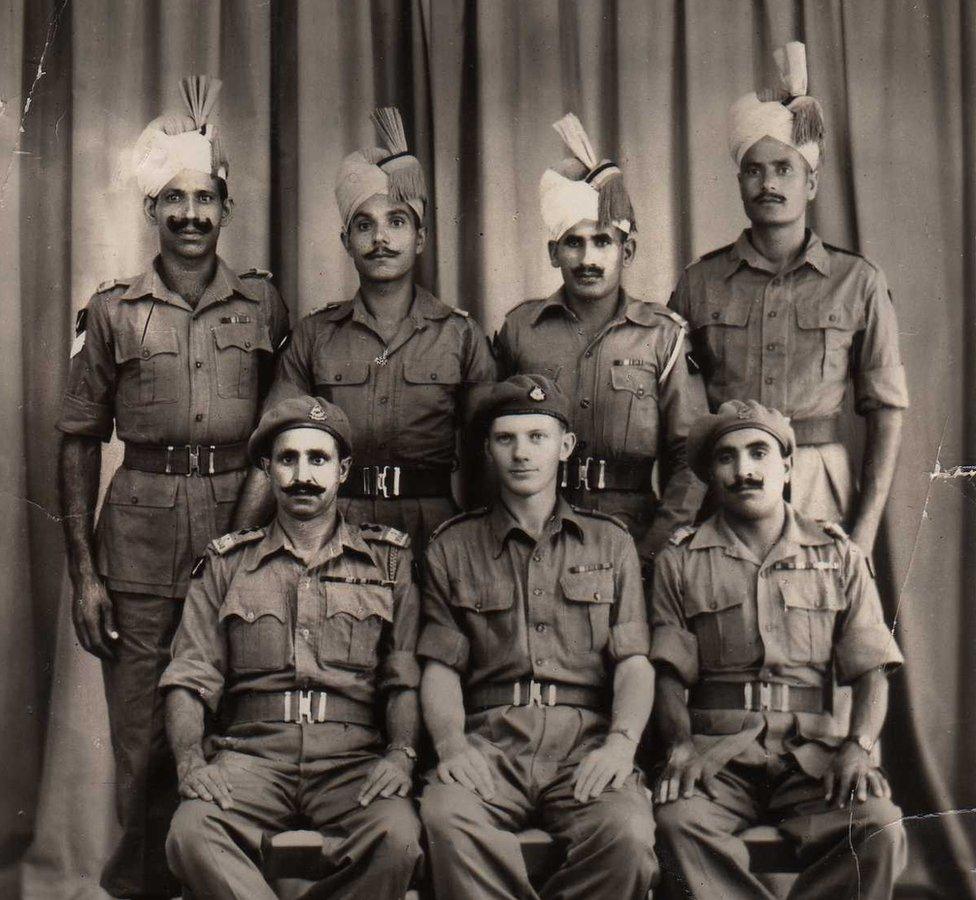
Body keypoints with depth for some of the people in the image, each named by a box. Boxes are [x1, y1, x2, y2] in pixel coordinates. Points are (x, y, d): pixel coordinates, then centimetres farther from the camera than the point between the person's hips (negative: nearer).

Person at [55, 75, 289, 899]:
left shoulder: (264, 305, 9)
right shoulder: (114, 312, 6)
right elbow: (80, 439, 7)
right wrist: (83, 571, 0)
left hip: (244, 523, 1)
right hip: (142, 537, 0)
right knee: (143, 732, 2)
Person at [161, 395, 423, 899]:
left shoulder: (388, 559, 14)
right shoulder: (226, 562, 17)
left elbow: (407, 678, 8)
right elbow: (189, 678, 11)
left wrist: (400, 754, -9)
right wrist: (190, 759, -7)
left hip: (353, 758, 0)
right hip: (250, 753, 1)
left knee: (396, 837, -31)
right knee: (191, 833, -30)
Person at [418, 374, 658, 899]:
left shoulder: (609, 542, 19)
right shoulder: (453, 547, 18)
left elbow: (633, 662, 10)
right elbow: (441, 666, 11)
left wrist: (622, 741, -10)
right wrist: (450, 743, -10)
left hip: (586, 736, 1)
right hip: (491, 739, 0)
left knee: (627, 834, -32)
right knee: (446, 815, -35)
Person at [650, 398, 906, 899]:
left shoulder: (840, 557, 15)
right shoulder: (681, 561, 13)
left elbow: (871, 669, 10)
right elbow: (668, 674, 7)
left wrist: (858, 745, -9)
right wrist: (681, 743, -13)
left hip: (813, 751, 1)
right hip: (716, 751, -1)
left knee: (880, 830, -28)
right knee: (678, 820, -33)